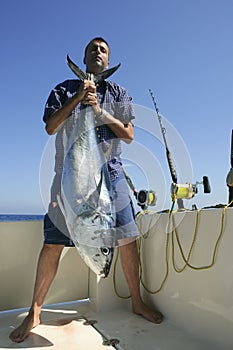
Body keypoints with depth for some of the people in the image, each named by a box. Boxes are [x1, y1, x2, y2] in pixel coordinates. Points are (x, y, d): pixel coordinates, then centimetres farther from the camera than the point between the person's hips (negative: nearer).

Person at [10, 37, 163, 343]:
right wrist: (78, 97, -8)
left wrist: (99, 110, -8)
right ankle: (35, 312, 14)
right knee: (53, 243, -3)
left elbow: (128, 134, 4)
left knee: (127, 238, 0)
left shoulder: (119, 93, 15)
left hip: (109, 172, 1)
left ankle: (137, 302, 20)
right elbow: (50, 127, 0)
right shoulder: (65, 89, 13)